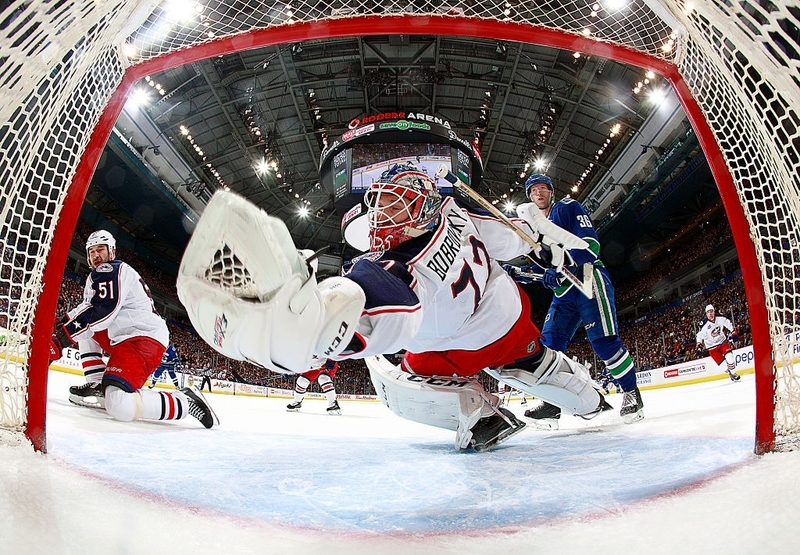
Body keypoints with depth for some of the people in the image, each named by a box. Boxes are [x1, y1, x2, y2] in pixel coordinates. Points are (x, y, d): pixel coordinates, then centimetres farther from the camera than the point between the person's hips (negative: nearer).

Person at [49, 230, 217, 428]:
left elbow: (99, 313, -17)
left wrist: (61, 338, -17)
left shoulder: (110, 270, -5)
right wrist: (63, 322, 16)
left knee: (119, 405, -28)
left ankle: (186, 401, -14)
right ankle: (98, 386, 15)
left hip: (144, 339, -11)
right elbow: (88, 308, 33)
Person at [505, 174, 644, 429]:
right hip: (564, 292, 7)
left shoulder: (568, 208, 1)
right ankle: (552, 403, 3)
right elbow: (542, 268, 21)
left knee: (604, 341, -13)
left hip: (589, 280, -7)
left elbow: (590, 242, -13)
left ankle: (632, 393, 5)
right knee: (549, 343, -2)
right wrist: (515, 271, 5)